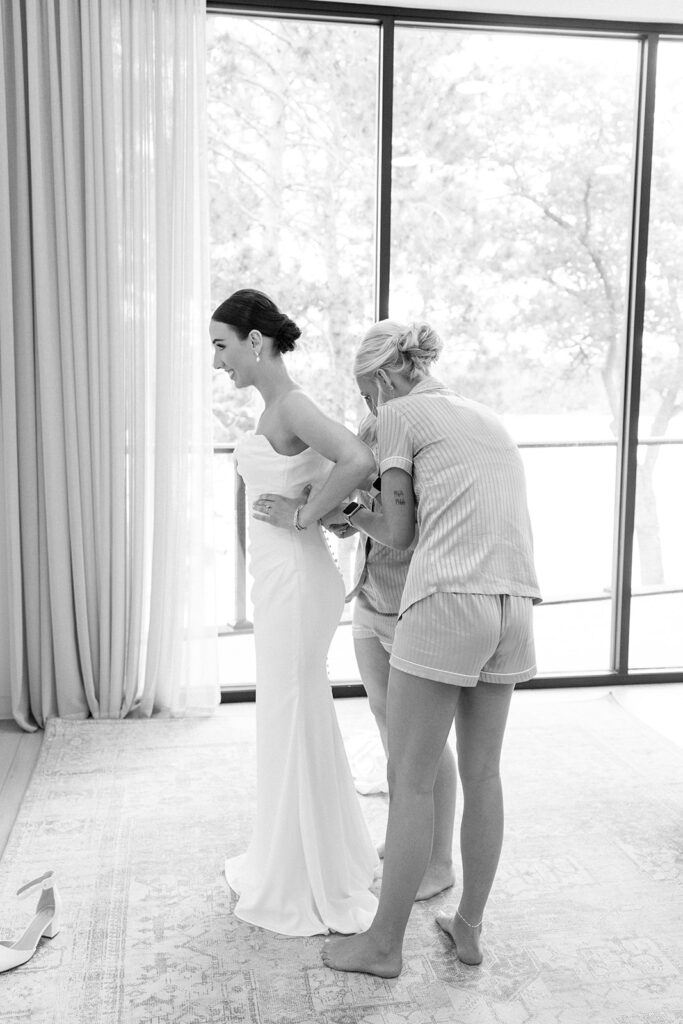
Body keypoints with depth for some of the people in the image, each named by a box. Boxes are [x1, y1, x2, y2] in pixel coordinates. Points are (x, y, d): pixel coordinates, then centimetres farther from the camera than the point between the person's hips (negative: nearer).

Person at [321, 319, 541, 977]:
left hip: (446, 602, -7)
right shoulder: (486, 419, 23)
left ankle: (383, 944, 18)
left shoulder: (399, 415, 3)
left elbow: (399, 533, 3)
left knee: (410, 780, 5)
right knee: (482, 774, 16)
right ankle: (468, 927, 30)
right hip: (513, 607, 7)